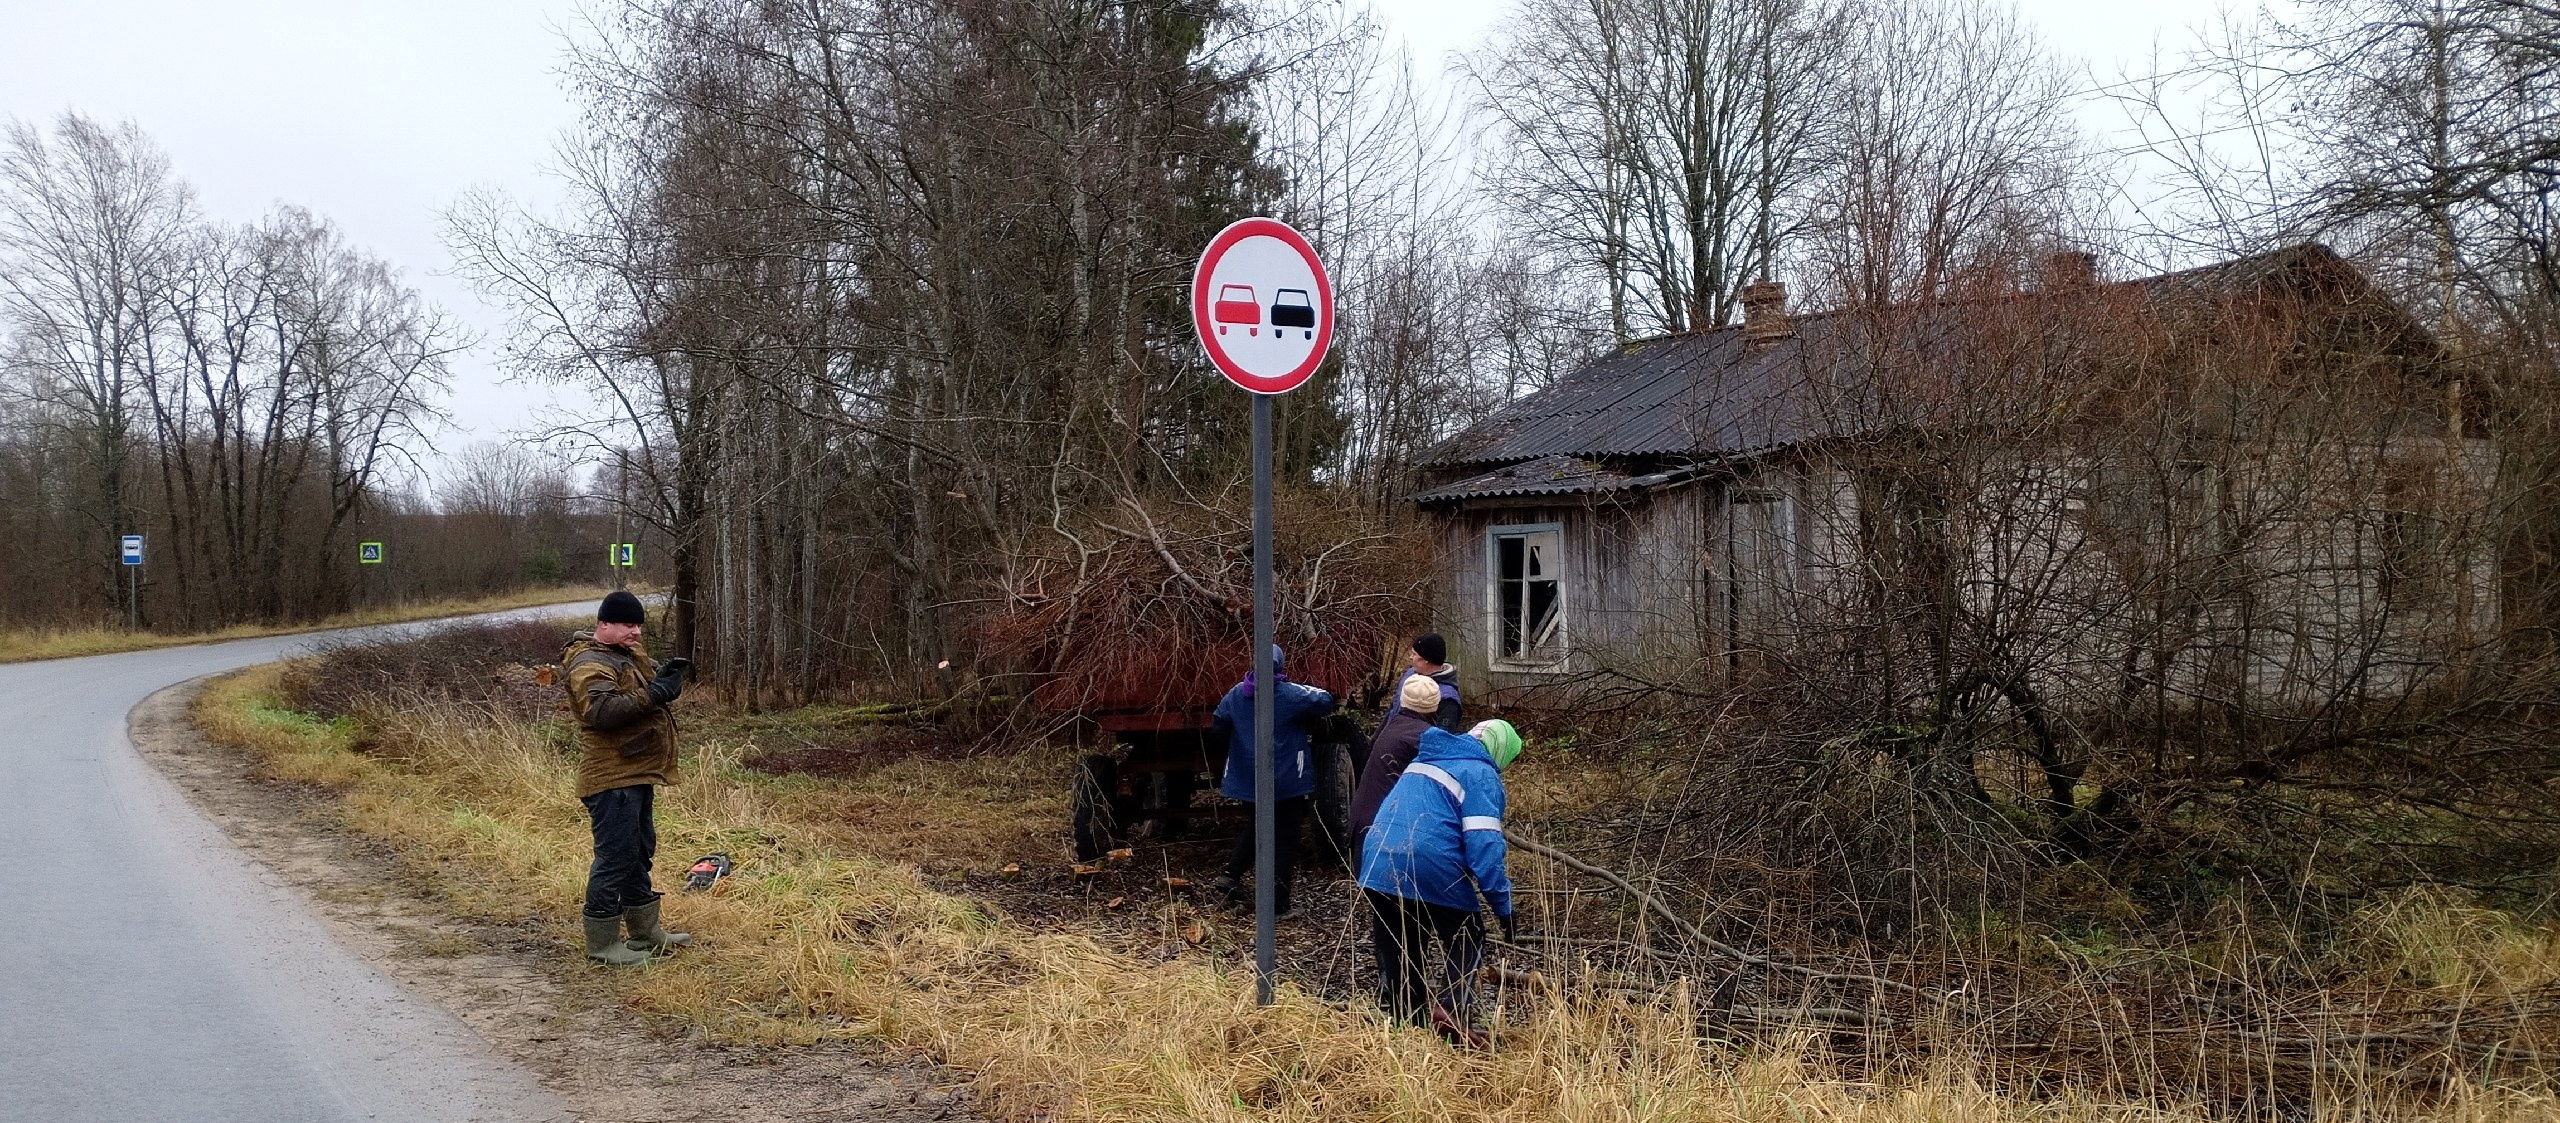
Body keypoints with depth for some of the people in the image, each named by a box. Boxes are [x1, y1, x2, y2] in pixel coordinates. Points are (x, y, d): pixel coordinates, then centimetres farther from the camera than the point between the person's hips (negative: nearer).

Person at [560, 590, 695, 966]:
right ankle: (602, 942, 2)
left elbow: (644, 690, 21)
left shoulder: (629, 653, 15)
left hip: (637, 774, 11)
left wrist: (667, 678, -1)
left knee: (640, 852, 18)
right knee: (615, 857, -7)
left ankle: (645, 931, 30)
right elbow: (602, 711, -31)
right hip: (612, 779, -11)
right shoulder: (589, 664, -16)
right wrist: (653, 695, -32)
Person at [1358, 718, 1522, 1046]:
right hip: (1432, 872, -6)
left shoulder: (1424, 760, 22)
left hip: (1377, 866, 6)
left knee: (1396, 951, 17)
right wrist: (1503, 906, -12)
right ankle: (1453, 1012, -6)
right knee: (1466, 943, 11)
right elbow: (1484, 844, -13)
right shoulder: (1481, 775, -3)